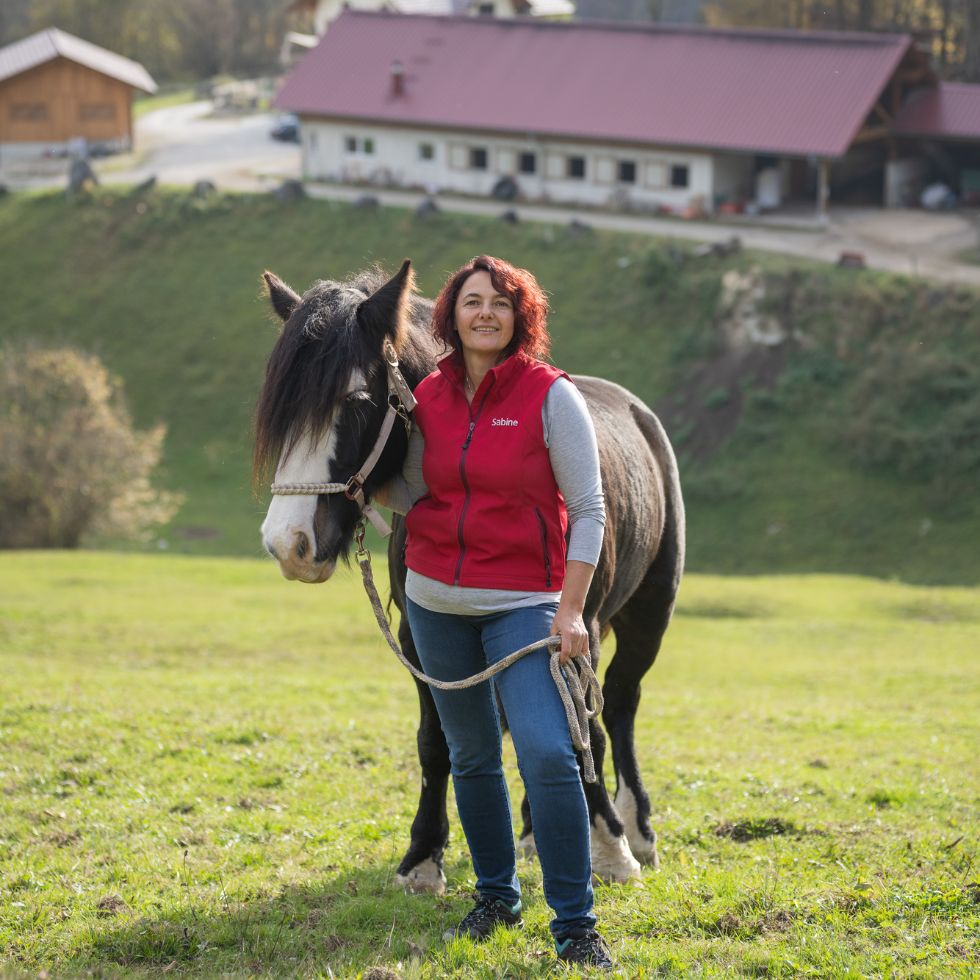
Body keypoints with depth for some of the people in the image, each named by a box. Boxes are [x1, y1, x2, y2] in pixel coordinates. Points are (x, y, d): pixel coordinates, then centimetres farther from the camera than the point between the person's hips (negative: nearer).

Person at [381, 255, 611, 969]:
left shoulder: (552, 396, -8)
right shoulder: (429, 399, 4)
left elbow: (588, 509, -8)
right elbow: (410, 497, 6)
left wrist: (571, 609, -13)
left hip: (523, 603, -5)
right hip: (436, 602, 5)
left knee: (548, 753, -17)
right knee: (471, 756, 15)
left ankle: (576, 924, -11)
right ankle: (497, 896, 31)